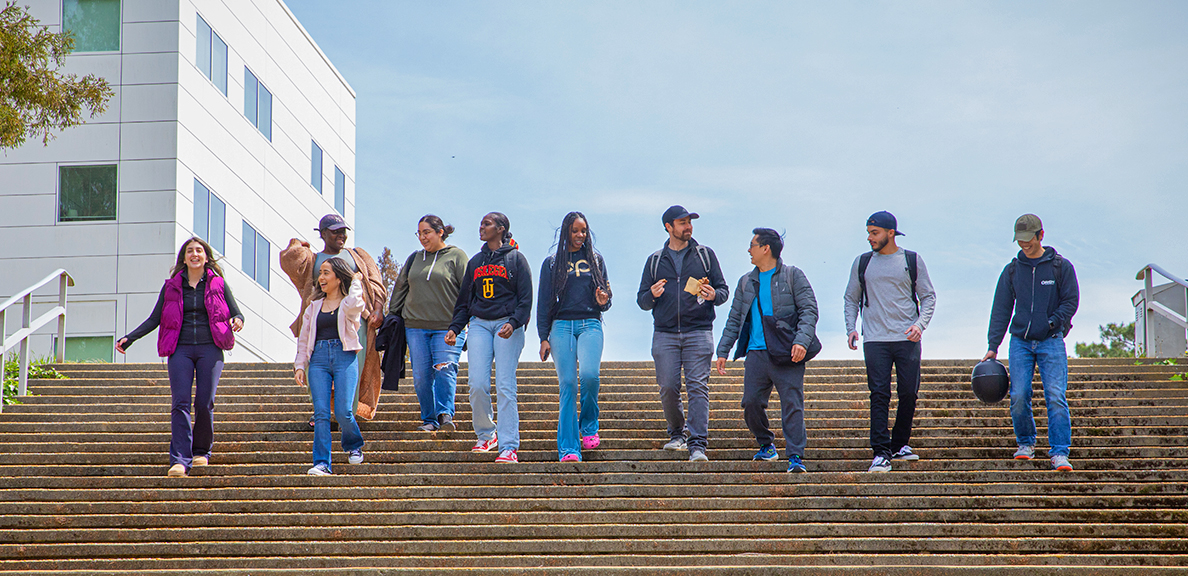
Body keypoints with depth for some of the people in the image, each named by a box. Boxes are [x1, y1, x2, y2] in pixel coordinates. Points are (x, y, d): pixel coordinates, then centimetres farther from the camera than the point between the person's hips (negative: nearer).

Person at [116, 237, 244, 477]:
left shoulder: (218, 284, 8)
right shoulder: (172, 286, 11)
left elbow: (236, 313, 9)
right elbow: (154, 319, 13)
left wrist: (237, 321, -16)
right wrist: (129, 338, 2)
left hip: (209, 349, -1)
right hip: (180, 350, 1)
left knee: (205, 403, -7)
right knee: (180, 403, -12)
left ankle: (202, 452, 15)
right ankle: (180, 460, -18)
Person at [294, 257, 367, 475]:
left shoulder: (349, 302, 6)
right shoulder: (314, 307, 19)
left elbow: (353, 305, -21)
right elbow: (303, 339, 20)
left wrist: (356, 282, -3)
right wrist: (299, 365, 8)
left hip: (345, 357, -4)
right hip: (318, 358, 4)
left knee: (343, 411, -10)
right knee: (321, 413, -8)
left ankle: (354, 445, 21)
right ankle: (321, 463, -8)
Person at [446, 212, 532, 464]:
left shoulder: (515, 259, 4)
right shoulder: (475, 262, 18)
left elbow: (526, 299, 0)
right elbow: (464, 300, 22)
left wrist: (513, 322, -16)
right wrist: (454, 328, 9)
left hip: (507, 326, -4)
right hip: (479, 325, 4)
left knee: (505, 386, -11)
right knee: (477, 384, -7)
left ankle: (508, 446, -12)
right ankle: (486, 435, 14)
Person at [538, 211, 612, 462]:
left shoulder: (595, 259, 14)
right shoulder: (552, 263, 11)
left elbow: (605, 293, 17)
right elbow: (544, 302, 9)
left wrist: (603, 301, -8)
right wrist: (543, 338, 1)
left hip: (590, 324, 0)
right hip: (562, 326, 0)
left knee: (589, 374, -24)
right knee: (567, 383, -8)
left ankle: (589, 425, 2)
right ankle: (569, 448, -8)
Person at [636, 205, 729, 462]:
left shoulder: (705, 254, 12)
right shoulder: (655, 260, 15)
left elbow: (724, 290, 11)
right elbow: (641, 300, 14)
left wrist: (713, 295, -12)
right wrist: (652, 295, -8)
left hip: (699, 332, -1)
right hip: (665, 333, 2)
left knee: (698, 387, -11)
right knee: (668, 388, -2)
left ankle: (698, 444, -14)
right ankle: (677, 433, 20)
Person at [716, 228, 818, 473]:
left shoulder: (793, 276, 2)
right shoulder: (746, 282, 17)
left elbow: (809, 310, -4)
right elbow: (734, 320, 20)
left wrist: (802, 341, -18)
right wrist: (723, 351, 12)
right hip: (757, 352, 5)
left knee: (792, 404, -8)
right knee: (751, 403, 0)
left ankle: (795, 456, -7)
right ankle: (765, 445, 21)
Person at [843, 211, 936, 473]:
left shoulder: (912, 260, 6)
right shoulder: (862, 263, 10)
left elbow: (928, 296, 9)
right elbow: (851, 299, 16)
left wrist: (920, 324, -7)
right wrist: (851, 328, 1)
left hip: (907, 339, 0)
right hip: (875, 340, 0)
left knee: (909, 394, 2)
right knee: (879, 395, -8)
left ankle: (899, 445, 20)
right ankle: (881, 454, -11)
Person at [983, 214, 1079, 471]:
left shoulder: (1061, 266, 3)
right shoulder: (1012, 270, 9)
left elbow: (1071, 301, 3)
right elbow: (1001, 309, 9)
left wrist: (1052, 322, -12)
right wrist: (993, 346, 3)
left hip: (1051, 341, -2)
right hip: (1020, 342, 2)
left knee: (1056, 397, -13)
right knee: (1019, 397, -6)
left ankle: (1059, 452, -12)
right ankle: (1026, 443, 15)